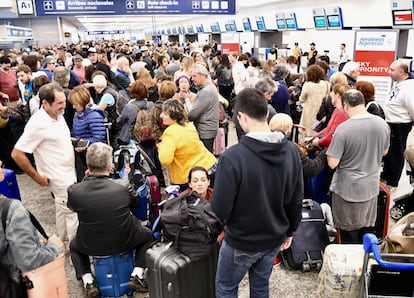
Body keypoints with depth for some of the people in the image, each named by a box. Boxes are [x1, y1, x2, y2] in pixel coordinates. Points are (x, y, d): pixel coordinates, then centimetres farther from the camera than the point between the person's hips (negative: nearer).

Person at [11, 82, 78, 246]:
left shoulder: (58, 115, 0)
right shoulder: (38, 123, -24)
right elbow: (17, 154, -22)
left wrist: (73, 143, 4)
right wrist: (37, 177, -15)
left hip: (69, 172, 8)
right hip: (59, 177, -8)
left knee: (63, 209, 22)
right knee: (72, 212, 2)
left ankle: (62, 241, 41)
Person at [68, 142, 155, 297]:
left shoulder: (74, 191, -21)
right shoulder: (124, 187, -24)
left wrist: (86, 178, 7)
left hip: (91, 246, 2)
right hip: (124, 243, -1)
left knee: (74, 245, 36)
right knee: (148, 235, 29)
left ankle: (88, 283, 17)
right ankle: (137, 276, 14)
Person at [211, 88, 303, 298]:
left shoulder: (233, 156, -28)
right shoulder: (291, 151, -9)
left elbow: (220, 209, -23)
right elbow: (297, 199, 0)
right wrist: (289, 231, 14)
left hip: (241, 241, -5)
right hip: (274, 238, 5)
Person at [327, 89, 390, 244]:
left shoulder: (343, 129, -23)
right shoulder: (382, 124, -5)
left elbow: (332, 163, -20)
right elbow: (384, 152, 11)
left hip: (347, 189, -5)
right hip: (371, 187, 5)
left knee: (349, 234, 12)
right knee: (367, 231, 20)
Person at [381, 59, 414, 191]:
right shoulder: (398, 84, 5)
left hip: (399, 126, -9)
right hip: (391, 124, 9)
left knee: (396, 154, 6)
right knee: (388, 151, 22)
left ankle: (392, 183, 21)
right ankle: (385, 176, 40)